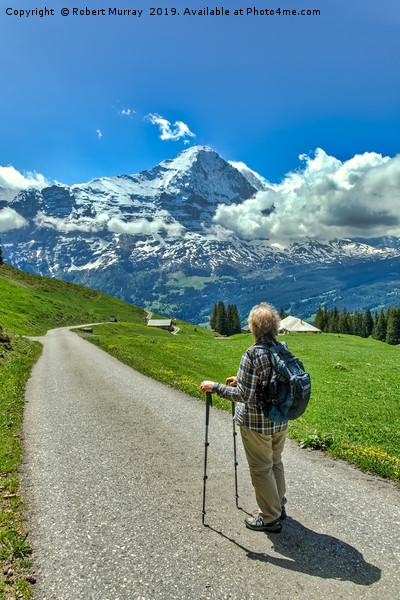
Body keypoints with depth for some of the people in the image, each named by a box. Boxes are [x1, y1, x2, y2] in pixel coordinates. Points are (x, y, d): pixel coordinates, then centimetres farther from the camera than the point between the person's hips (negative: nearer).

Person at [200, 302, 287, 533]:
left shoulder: (252, 355, -25)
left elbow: (243, 395, -23)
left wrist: (215, 387, -13)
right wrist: (242, 380, 17)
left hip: (257, 423, -7)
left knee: (261, 469, 11)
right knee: (276, 463, 24)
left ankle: (270, 518, 27)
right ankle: (279, 506, 42)